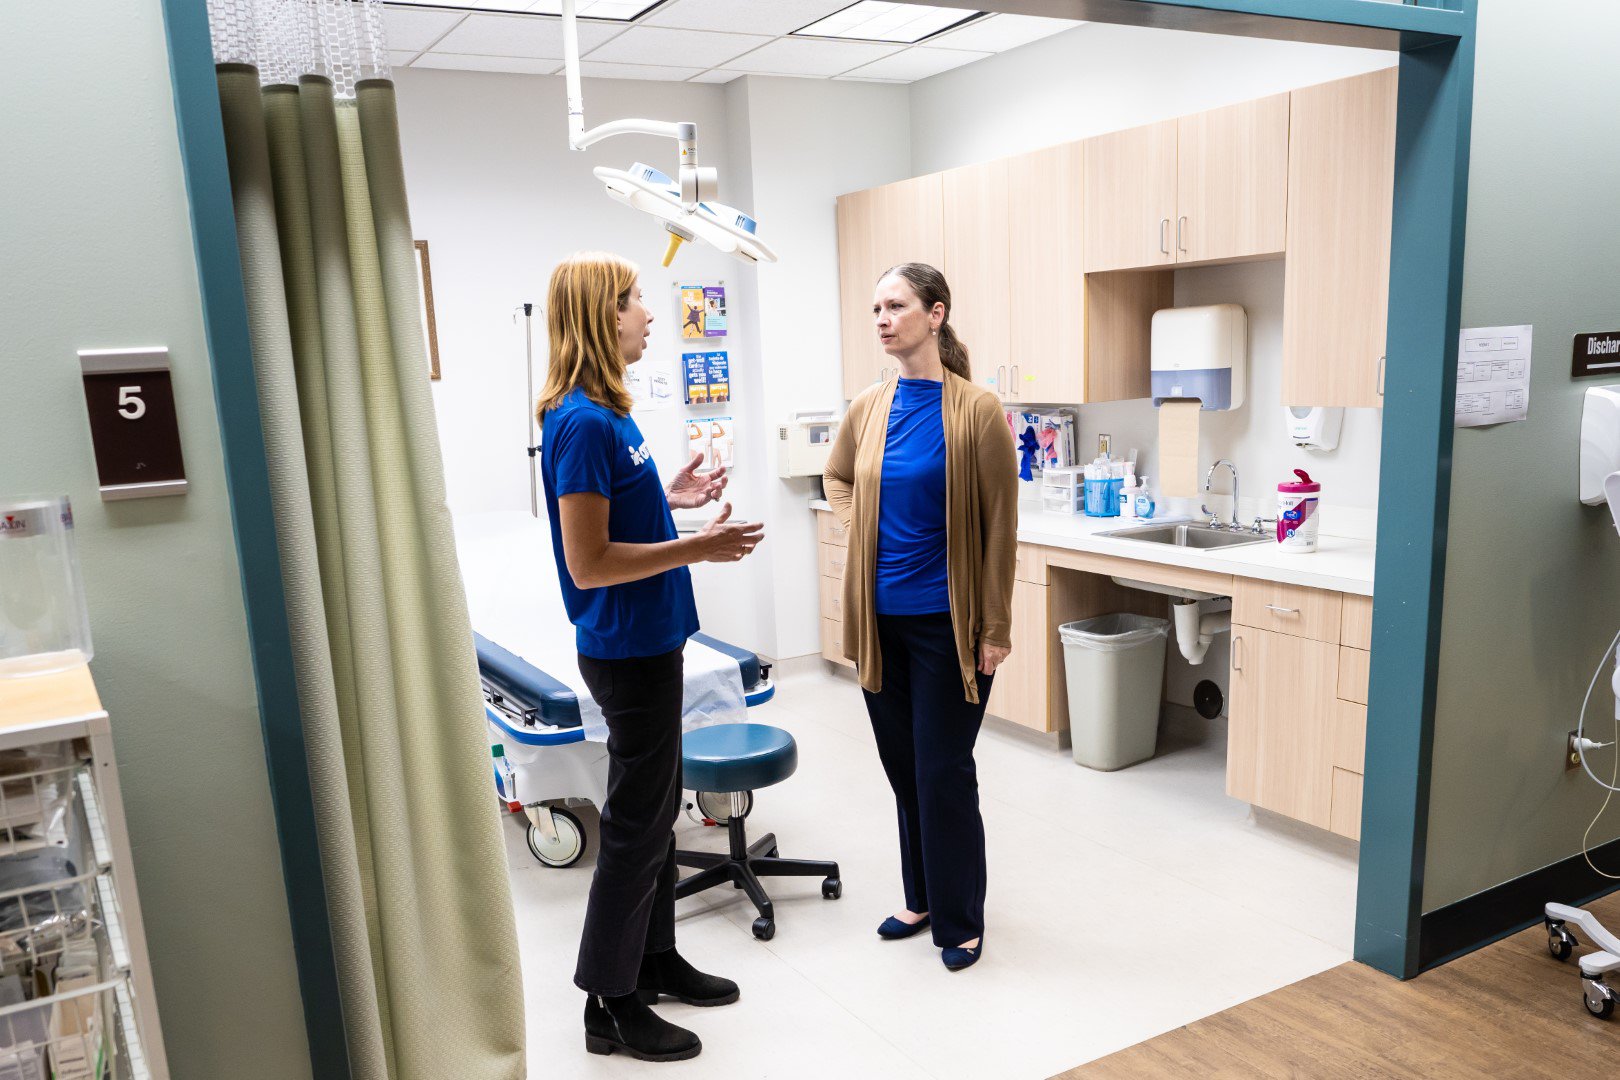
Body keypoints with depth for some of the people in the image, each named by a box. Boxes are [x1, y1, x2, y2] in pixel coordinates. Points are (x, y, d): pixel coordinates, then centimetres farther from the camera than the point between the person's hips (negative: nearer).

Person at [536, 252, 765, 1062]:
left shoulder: (606, 414, 8)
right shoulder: (583, 424, -21)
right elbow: (588, 562, -23)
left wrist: (669, 496, 7)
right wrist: (698, 549, -21)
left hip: (648, 642, 10)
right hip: (628, 651, -10)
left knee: (656, 809, 20)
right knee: (635, 824, 3)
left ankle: (655, 958, 36)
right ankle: (610, 1004, 19)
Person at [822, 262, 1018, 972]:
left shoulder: (976, 411, -11)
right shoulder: (869, 408, 3)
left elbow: (999, 526, -10)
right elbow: (837, 476, 24)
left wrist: (996, 629, -10)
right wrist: (860, 530, 8)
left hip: (947, 621, -5)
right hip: (881, 618, 5)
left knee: (943, 771, 3)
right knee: (902, 767, 16)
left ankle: (959, 921, 22)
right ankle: (922, 898, 34)